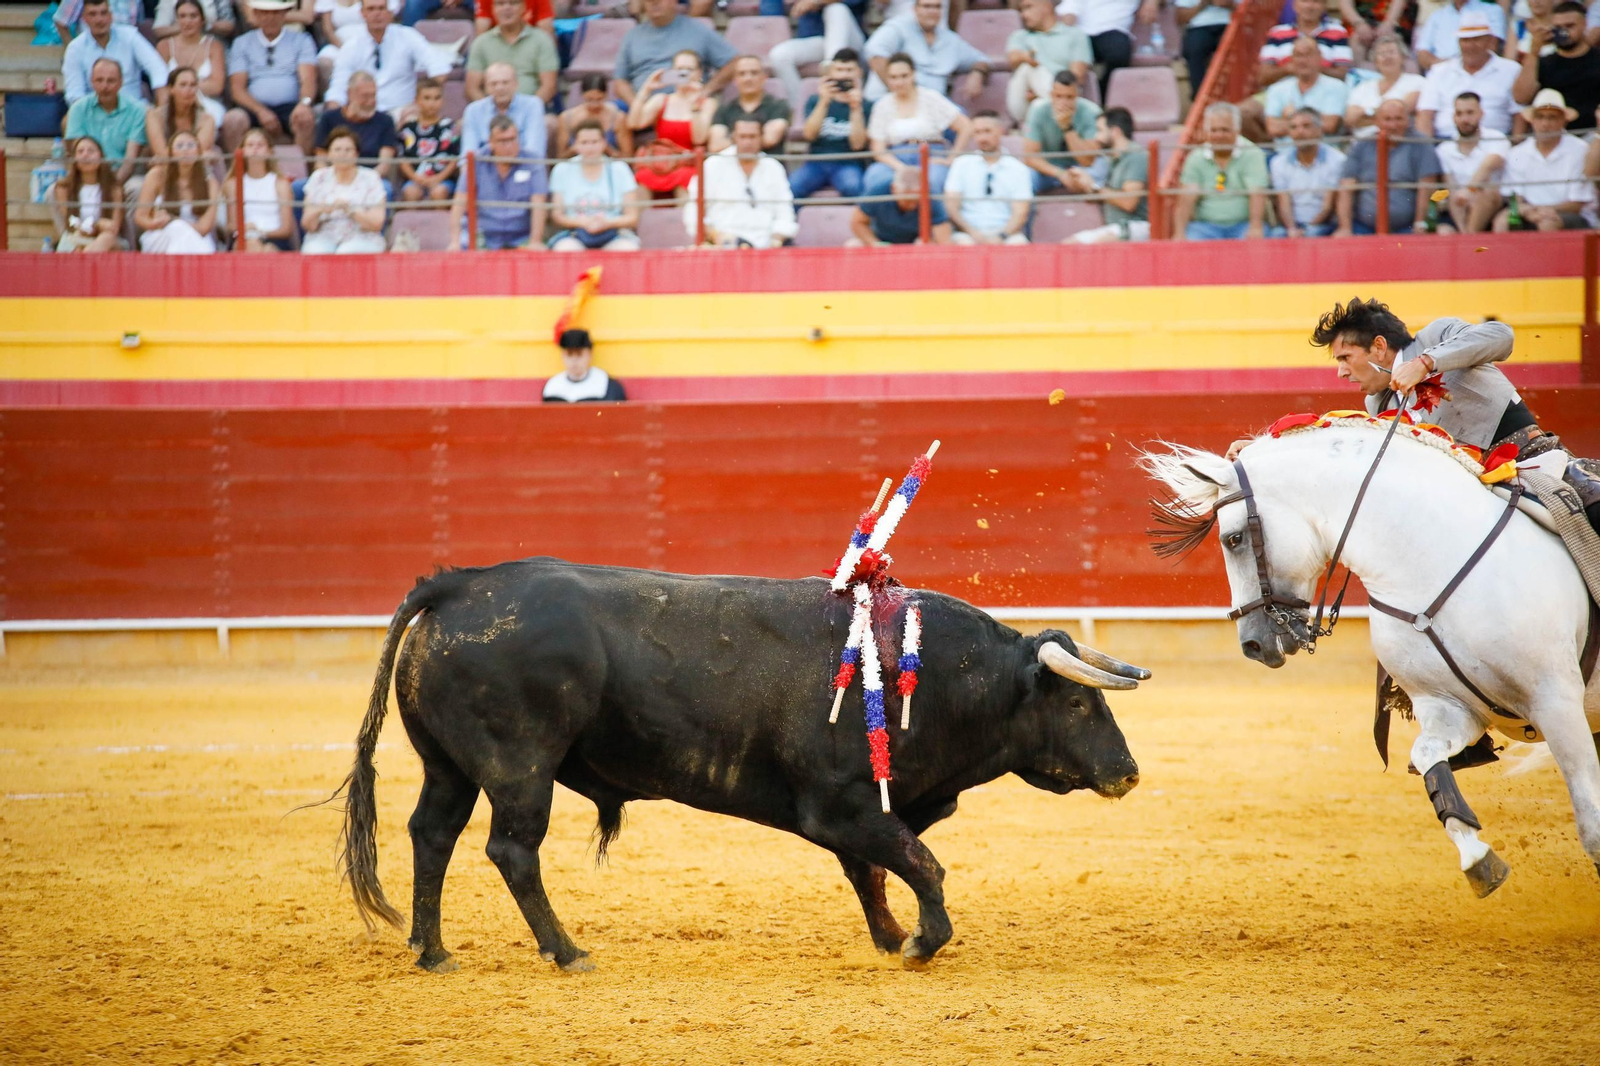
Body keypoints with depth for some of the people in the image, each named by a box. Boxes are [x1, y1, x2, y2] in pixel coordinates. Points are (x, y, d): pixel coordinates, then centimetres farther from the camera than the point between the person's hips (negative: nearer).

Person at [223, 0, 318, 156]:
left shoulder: (301, 41, 14)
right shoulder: (242, 43, 16)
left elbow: (308, 80, 0)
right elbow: (237, 88, 6)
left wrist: (304, 103, -24)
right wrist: (261, 111, -13)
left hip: (289, 108, -1)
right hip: (254, 107, 1)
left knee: (306, 119, -35)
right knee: (232, 119, -32)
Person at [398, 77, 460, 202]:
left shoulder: (448, 127, 4)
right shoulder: (408, 128, 9)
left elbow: (455, 159, 2)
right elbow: (403, 160, 8)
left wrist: (439, 178, -10)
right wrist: (416, 177, -9)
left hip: (443, 179, -1)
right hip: (415, 179, 1)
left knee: (438, 192, -31)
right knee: (411, 192, -29)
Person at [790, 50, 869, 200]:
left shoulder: (864, 103, 6)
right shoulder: (816, 100, 13)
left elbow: (857, 144, -4)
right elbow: (809, 134, -3)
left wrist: (856, 108, -13)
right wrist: (823, 102, -12)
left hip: (848, 164, -2)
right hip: (816, 162, 2)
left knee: (852, 186, -37)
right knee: (790, 188, -29)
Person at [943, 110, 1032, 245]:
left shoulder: (1018, 169, 11)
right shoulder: (962, 164, 13)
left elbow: (1020, 213, 2)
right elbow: (951, 205, 5)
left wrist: (1002, 237, -17)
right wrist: (972, 232, -13)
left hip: (1006, 235, 0)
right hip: (969, 234, 0)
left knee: (1019, 243, -34)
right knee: (963, 243, -36)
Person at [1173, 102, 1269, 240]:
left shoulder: (1252, 155, 0)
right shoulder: (1196, 159, 7)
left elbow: (1257, 194, -12)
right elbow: (1186, 199, -3)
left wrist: (1255, 228, -27)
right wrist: (1180, 233, -18)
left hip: (1242, 225, -1)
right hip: (1206, 226, 1)